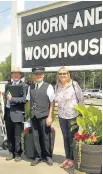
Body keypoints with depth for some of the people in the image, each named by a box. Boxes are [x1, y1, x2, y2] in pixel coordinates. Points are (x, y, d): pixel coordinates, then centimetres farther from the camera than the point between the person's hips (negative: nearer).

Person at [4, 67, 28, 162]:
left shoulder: (24, 86, -6)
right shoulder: (8, 85, 13)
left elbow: (25, 99, -17)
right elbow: (6, 98, 18)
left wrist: (12, 98, -16)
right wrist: (5, 110, 13)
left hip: (17, 113, -6)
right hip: (8, 113, 6)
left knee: (17, 136, 2)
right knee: (9, 135, 13)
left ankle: (18, 154, 16)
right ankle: (11, 153, 26)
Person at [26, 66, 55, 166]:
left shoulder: (48, 87, -4)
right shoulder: (30, 87, 9)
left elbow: (52, 103, -5)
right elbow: (29, 101, 14)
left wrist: (49, 116, -10)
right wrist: (30, 113, 7)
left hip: (44, 116, -4)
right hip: (33, 116, 4)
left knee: (45, 137, 5)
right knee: (35, 137, 9)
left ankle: (47, 156, 22)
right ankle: (37, 157, 22)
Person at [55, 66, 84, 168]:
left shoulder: (74, 84, -10)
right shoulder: (57, 86, 2)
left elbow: (81, 99, -5)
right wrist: (55, 99, -6)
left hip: (73, 116, -4)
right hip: (62, 116, 4)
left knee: (72, 138, 6)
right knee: (65, 137, 13)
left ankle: (72, 159, 20)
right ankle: (67, 158, 27)